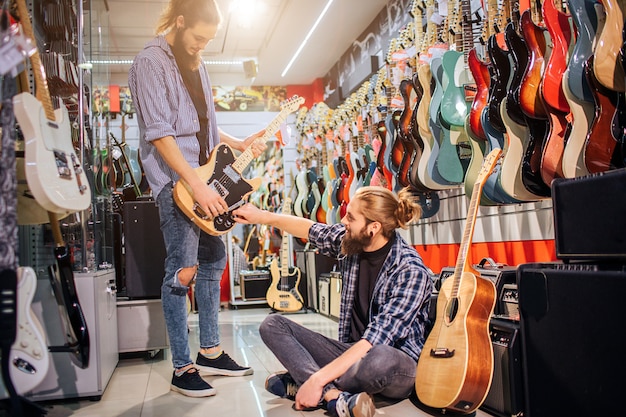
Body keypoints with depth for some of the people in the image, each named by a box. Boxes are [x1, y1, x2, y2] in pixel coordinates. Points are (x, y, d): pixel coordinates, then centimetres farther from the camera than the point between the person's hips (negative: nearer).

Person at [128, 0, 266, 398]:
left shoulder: (196, 64, 16)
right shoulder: (151, 62, -11)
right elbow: (159, 133, -19)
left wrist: (239, 144, 9)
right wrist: (196, 184, -24)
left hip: (204, 175, 9)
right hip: (174, 179, -9)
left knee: (214, 259, 12)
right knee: (183, 270, -8)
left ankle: (210, 351, 24)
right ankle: (182, 368, 4)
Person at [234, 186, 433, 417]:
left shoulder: (411, 271, -22)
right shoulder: (351, 242, -3)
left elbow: (375, 341, -29)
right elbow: (311, 229, 18)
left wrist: (318, 379, -31)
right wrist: (263, 216, 20)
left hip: (396, 365, -7)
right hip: (351, 352, 7)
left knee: (379, 359, -43)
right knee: (272, 325, -3)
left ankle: (305, 383, -14)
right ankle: (335, 397, -25)